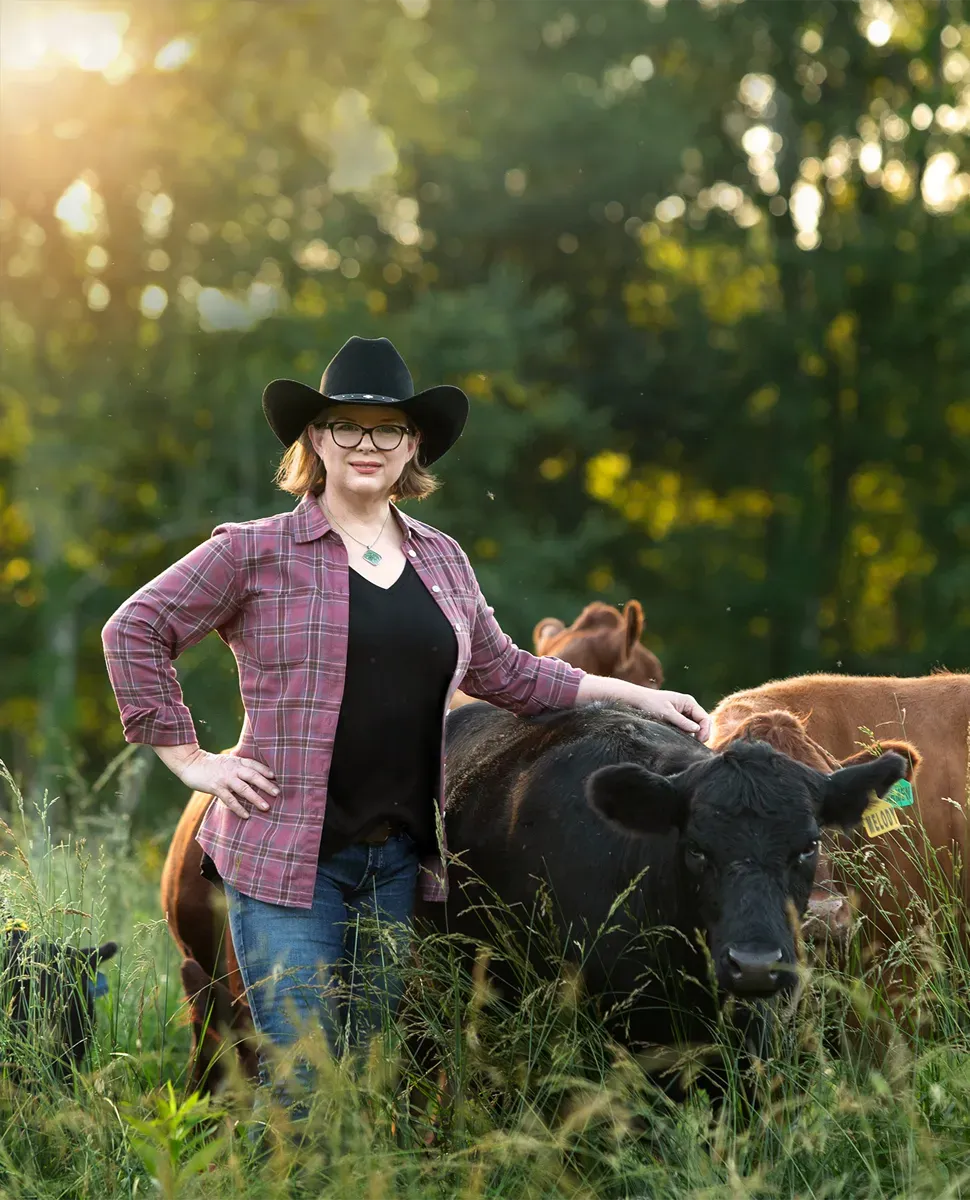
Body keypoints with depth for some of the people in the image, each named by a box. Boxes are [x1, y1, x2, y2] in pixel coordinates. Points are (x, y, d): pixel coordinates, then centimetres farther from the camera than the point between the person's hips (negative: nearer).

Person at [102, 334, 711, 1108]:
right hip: (286, 856, -5)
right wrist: (190, 759, -6)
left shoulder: (443, 560, 12)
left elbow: (503, 672, 23)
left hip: (401, 860, 5)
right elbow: (134, 631, -1)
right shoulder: (258, 552, -3)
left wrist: (634, 694, 20)